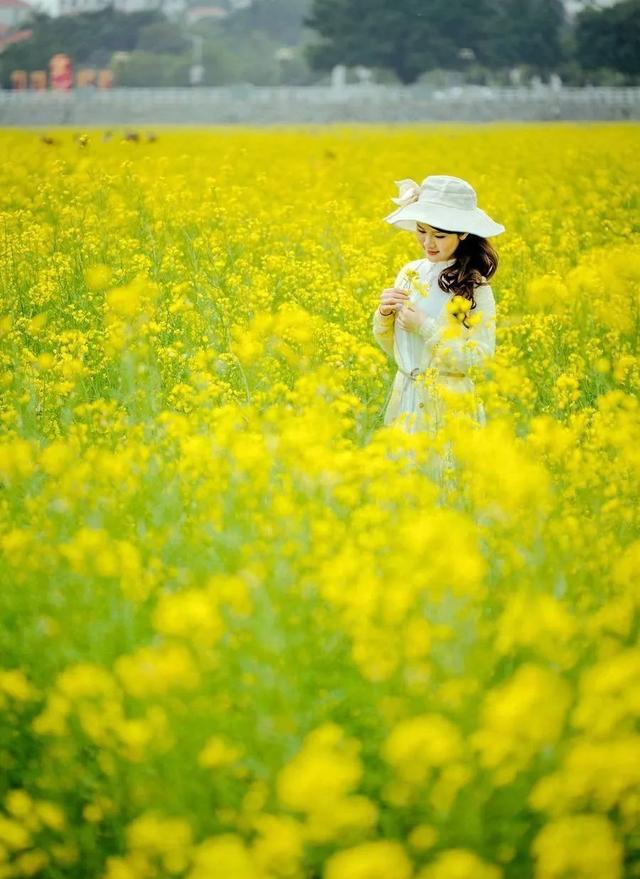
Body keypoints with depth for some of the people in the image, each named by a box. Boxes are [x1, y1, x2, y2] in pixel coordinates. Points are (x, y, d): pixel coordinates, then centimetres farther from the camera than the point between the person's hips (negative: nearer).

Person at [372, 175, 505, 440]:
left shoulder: (475, 288, -12)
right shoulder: (410, 273, 2)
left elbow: (480, 359, -16)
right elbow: (390, 346, 10)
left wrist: (425, 328, -19)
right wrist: (384, 314, -10)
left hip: (449, 407, -5)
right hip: (405, 400, 5)